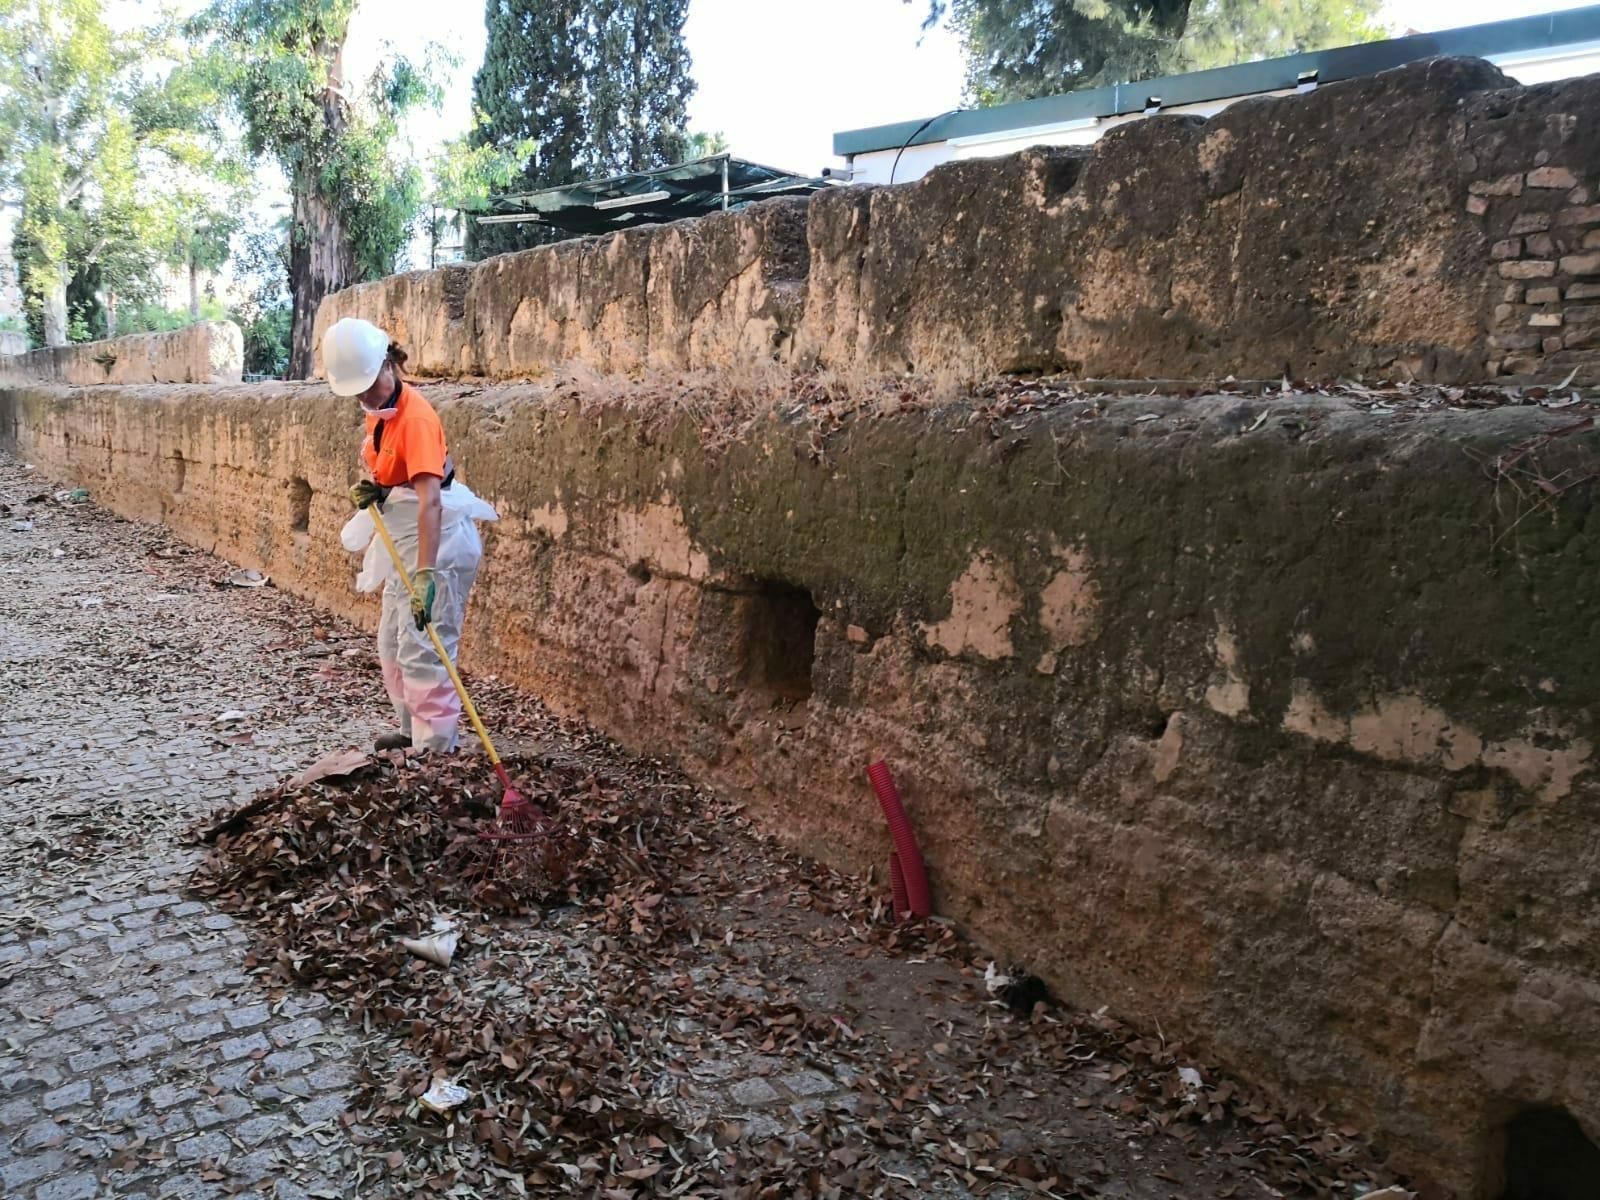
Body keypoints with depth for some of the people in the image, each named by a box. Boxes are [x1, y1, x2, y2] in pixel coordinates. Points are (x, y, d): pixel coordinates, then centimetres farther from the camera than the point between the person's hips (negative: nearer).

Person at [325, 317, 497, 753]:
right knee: (392, 645, 19)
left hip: (435, 540, -10)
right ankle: (413, 731, 34)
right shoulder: (380, 408, 4)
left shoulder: (415, 417, -25)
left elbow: (429, 500, -34)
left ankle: (435, 747, -4)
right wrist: (370, 487, -3)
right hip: (403, 538, 10)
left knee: (422, 648, -11)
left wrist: (425, 574, -41)